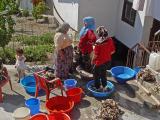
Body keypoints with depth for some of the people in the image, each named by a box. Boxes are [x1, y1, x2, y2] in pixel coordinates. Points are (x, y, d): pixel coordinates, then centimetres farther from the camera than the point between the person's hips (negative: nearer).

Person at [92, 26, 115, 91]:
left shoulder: (98, 42, -26)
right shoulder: (110, 40, -10)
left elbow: (95, 55, -20)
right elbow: (113, 51, -1)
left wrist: (93, 60, -3)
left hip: (99, 62, -6)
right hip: (107, 61, 6)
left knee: (96, 75, 18)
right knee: (103, 73, 28)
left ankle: (97, 87, 31)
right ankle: (104, 86, 41)